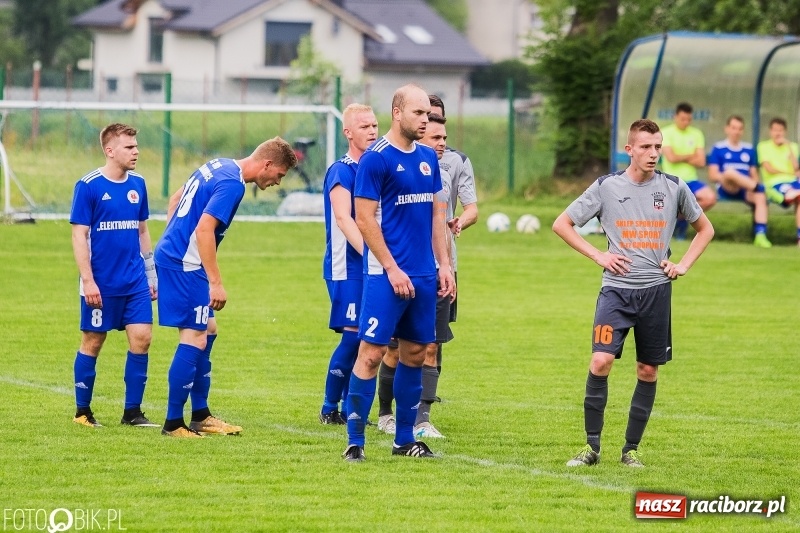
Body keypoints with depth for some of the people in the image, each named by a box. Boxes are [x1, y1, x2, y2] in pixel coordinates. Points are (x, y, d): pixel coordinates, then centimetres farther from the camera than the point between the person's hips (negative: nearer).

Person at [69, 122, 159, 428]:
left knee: (141, 338, -3)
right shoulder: (88, 186, -9)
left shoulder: (138, 185, 8)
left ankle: (133, 411, 6)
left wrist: (151, 273, 16)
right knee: (92, 342, 3)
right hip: (101, 284, -5)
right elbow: (79, 235, -9)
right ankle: (83, 411, 16)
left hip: (135, 282, 5)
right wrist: (88, 280, -14)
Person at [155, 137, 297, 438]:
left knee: (207, 331, 16)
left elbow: (175, 200, 23)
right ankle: (173, 423, -6)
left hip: (169, 253, 10)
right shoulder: (232, 184, -17)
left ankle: (200, 415, 22)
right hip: (185, 264, -10)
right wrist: (216, 283, -22)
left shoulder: (218, 166, 13)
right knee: (194, 339, -8)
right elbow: (204, 229, -25)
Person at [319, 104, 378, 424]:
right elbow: (343, 218, -21)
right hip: (347, 268, -7)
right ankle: (330, 408, 1)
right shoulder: (341, 171, -10)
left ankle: (349, 407, 13)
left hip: (372, 267, 7)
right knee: (353, 335, -9)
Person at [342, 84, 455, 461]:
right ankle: (354, 441, -6)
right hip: (387, 273, -7)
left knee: (415, 353, 10)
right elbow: (364, 219, -12)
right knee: (371, 352, -8)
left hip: (424, 275, 7)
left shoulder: (428, 158, 12)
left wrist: (443, 264, 12)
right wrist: (392, 269, -14)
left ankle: (404, 438, 18)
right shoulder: (375, 158, -10)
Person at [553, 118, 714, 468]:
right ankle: (592, 445, -7)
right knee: (601, 361, -17)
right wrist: (598, 256, -2)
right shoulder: (606, 187, -1)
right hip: (617, 288, -2)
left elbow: (705, 229, 19)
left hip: (657, 291, 2)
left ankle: (631, 448, 16)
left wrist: (684, 264, 6)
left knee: (648, 370, 5)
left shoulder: (674, 188, 3)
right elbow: (561, 224, 6)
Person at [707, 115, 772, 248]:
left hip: (746, 191, 3)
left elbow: (754, 176, 18)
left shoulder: (749, 150, 20)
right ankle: (759, 188, -37)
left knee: (760, 197, -32)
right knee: (730, 172, -37)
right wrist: (726, 177, -17)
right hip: (726, 189, -3)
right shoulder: (718, 149, 10)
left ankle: (760, 235, -39)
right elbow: (713, 175, 2)